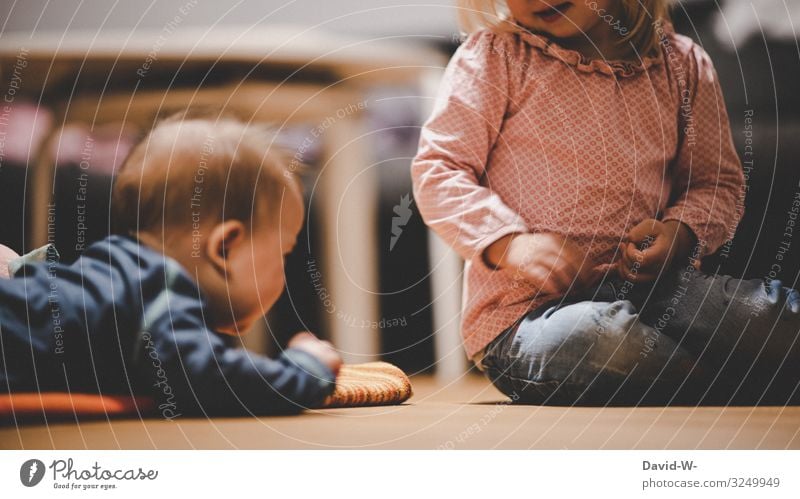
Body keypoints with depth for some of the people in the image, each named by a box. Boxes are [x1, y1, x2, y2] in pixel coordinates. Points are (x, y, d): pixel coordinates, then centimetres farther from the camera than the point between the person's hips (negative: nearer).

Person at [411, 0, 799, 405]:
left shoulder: (682, 65, 12)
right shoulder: (494, 57, 2)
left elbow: (717, 181, 20)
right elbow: (437, 172, -2)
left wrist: (680, 232, -4)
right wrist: (509, 242, -19)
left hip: (648, 285, 3)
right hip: (524, 310, -3)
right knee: (600, 342, -39)